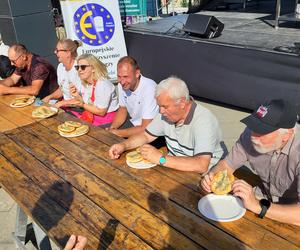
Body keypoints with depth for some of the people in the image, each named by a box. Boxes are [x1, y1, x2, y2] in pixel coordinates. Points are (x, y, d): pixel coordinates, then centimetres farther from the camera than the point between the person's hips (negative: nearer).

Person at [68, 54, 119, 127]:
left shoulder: (103, 85, -21)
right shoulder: (84, 83, 6)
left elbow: (101, 112, -20)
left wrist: (83, 105, -17)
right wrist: (77, 95, -10)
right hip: (91, 117, 8)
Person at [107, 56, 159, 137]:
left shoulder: (149, 88, -29)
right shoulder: (121, 85, -7)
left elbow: (146, 128, -26)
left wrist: (117, 133, -22)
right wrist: (112, 128, -8)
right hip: (133, 123, 7)